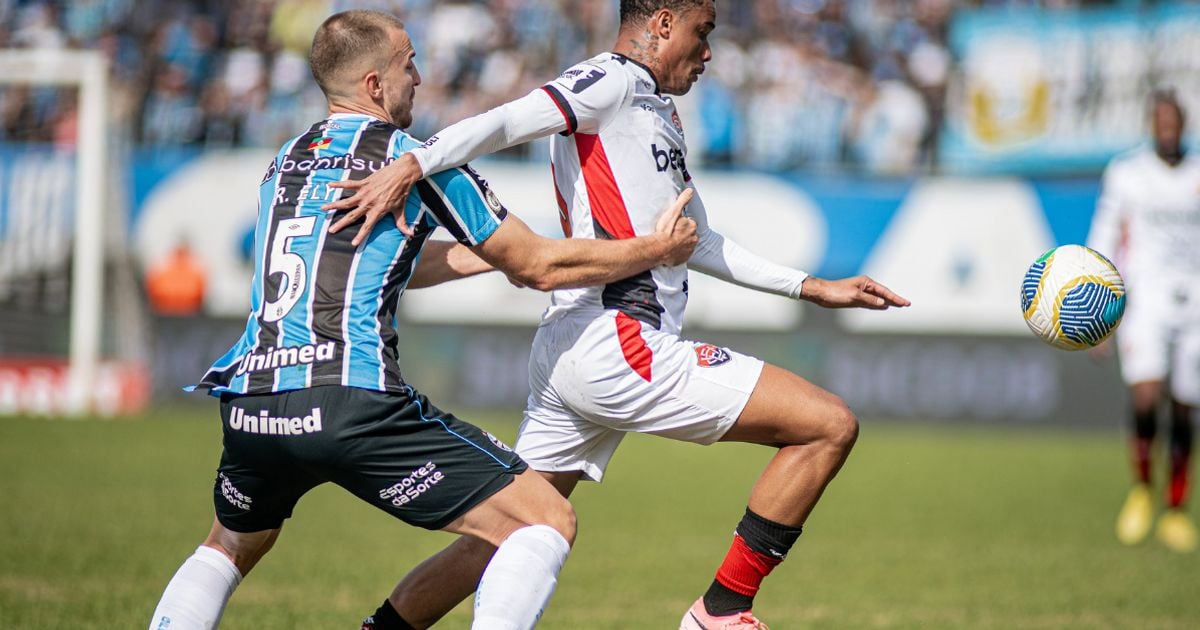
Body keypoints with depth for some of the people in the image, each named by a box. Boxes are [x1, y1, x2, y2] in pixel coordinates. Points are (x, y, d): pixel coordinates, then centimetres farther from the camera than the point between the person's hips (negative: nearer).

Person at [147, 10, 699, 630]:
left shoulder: (286, 161, 22)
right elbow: (541, 266, 8)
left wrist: (490, 254, 43)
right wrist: (656, 249, 20)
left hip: (248, 406, 7)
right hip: (351, 404, -7)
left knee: (230, 547, 35)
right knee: (548, 521, -1)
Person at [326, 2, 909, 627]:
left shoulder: (657, 111, 26)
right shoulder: (614, 80, -4)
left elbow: (696, 243, 33)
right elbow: (505, 122, -19)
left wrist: (812, 288, 33)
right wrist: (409, 166, -35)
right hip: (619, 346, -10)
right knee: (830, 425, -8)